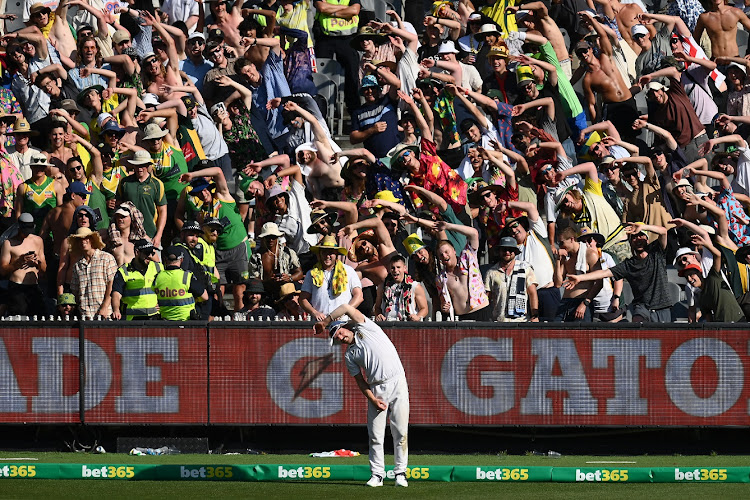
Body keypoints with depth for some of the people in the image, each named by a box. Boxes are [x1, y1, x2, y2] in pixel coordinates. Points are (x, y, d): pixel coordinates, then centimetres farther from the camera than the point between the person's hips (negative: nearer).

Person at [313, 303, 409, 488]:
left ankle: (400, 473, 1)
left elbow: (346, 308, -4)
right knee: (376, 435, 0)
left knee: (400, 432, -4)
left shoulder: (364, 328, 6)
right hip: (376, 390, 3)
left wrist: (324, 323, 4)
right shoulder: (350, 356, 12)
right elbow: (360, 381, 8)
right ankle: (377, 475, 4)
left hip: (397, 383, -3)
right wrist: (373, 399, -7)